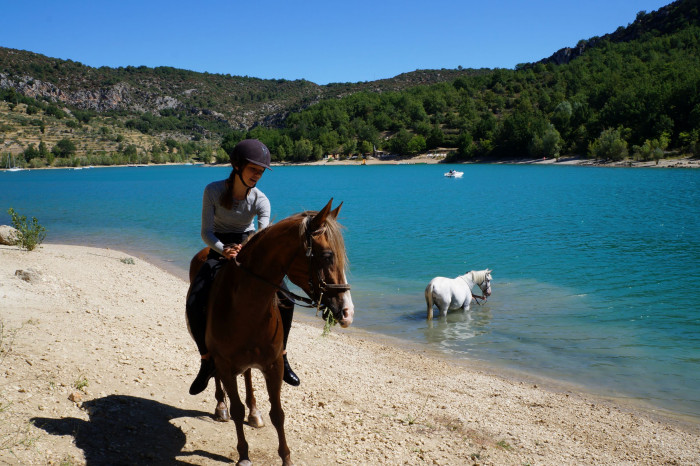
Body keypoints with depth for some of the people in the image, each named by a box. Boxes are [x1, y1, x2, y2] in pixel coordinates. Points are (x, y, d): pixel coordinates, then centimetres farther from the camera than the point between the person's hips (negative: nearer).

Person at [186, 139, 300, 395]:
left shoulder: (260, 200, -12)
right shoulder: (213, 191, -15)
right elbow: (206, 232, -16)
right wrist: (223, 250, -36)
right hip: (219, 251, -1)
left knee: (286, 300, -14)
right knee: (194, 305, -21)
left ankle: (280, 357, 4)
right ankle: (207, 360, -2)